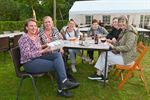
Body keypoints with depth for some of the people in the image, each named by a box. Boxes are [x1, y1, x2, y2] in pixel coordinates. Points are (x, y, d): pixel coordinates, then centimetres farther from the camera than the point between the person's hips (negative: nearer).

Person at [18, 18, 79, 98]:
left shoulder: (36, 36, 11)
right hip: (30, 63, -7)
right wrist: (43, 51, -21)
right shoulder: (24, 38, -13)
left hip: (39, 58, 7)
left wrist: (45, 46, 1)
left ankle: (64, 82, -22)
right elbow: (27, 55, -20)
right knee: (57, 65, -17)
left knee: (57, 54, -18)